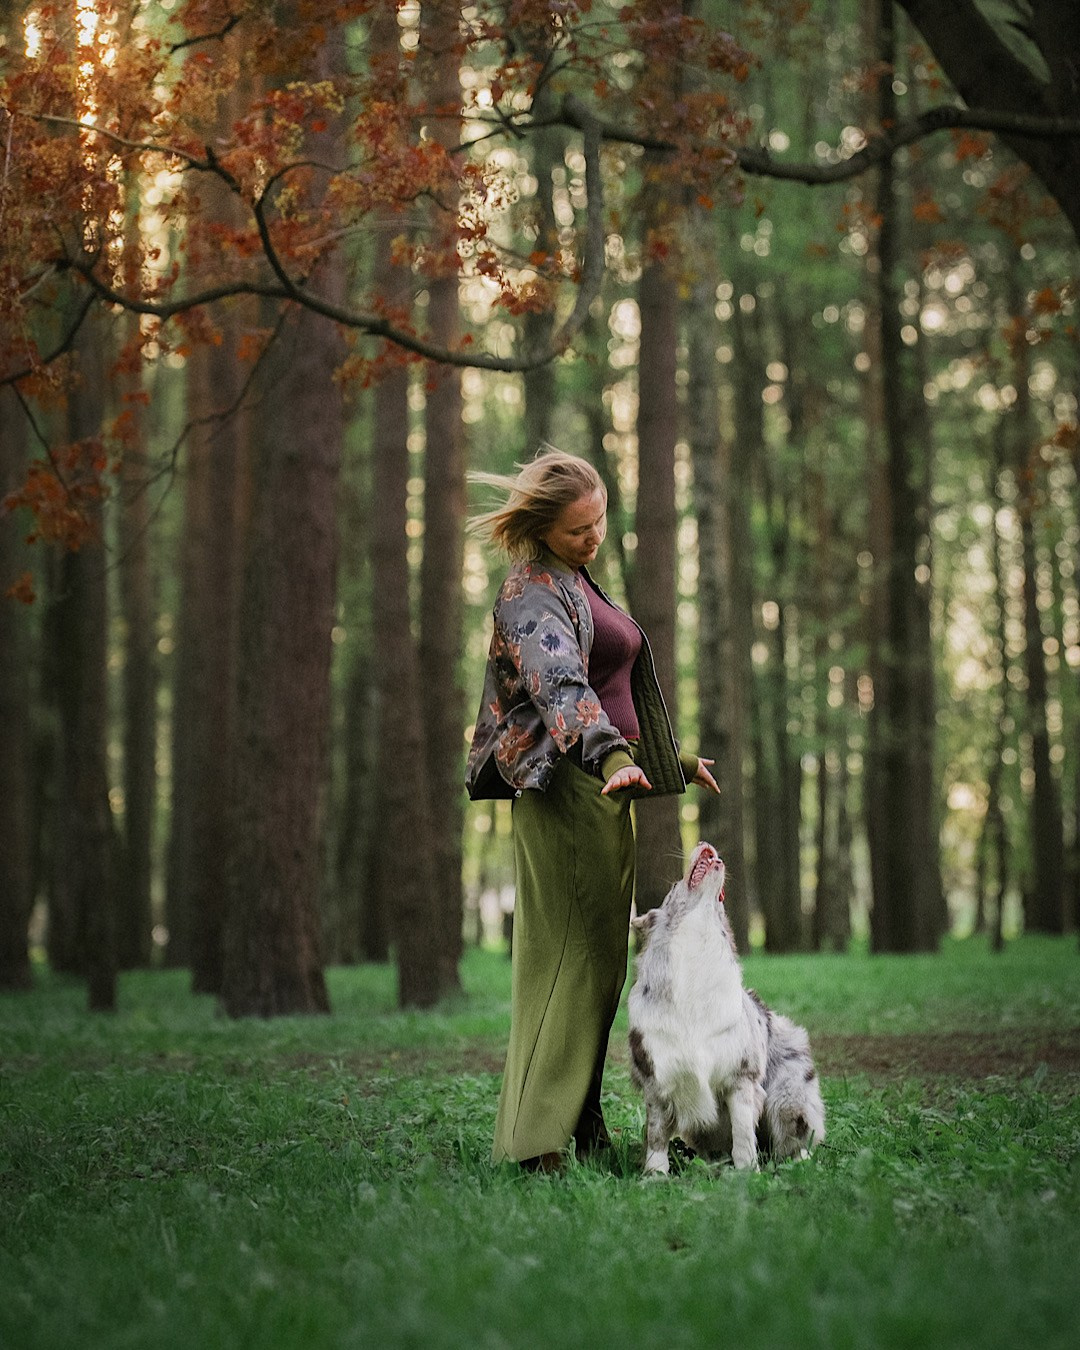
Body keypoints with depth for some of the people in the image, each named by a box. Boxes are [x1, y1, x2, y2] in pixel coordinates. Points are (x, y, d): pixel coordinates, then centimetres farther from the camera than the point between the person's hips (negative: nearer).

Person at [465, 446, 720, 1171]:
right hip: (568, 786, -10)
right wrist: (611, 757, -42)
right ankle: (538, 1137, -10)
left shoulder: (576, 582, 20)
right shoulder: (533, 589, -11)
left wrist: (672, 759, 34)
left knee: (596, 961, 10)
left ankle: (582, 1129, 16)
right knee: (570, 955, -11)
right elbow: (560, 685, -28)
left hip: (603, 790, 10)